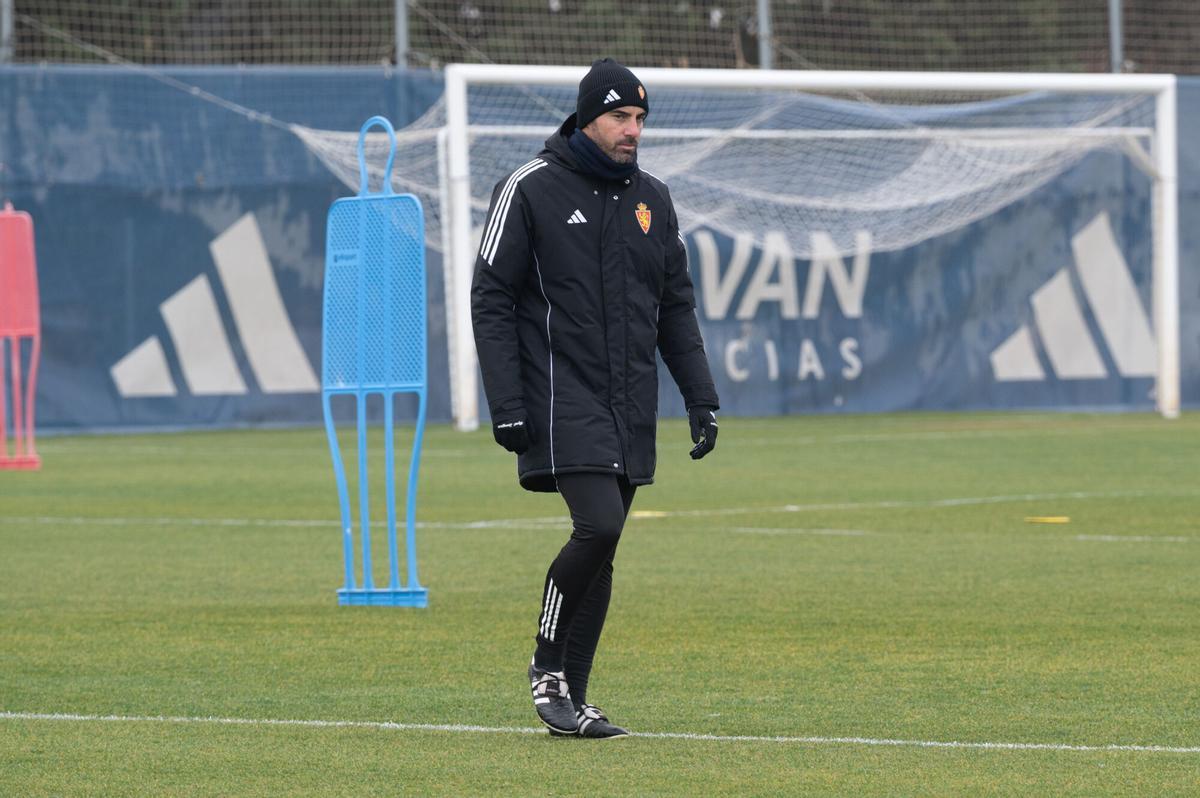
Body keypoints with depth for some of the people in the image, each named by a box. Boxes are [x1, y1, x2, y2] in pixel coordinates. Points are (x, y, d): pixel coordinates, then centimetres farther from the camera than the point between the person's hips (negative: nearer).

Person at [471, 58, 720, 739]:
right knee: (598, 526, -20)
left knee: (602, 552, 5)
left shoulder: (651, 198, 13)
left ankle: (571, 699, 10)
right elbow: (491, 299, -5)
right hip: (564, 401, -6)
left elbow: (677, 308, 18)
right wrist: (506, 404, -13)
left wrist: (702, 399, 9)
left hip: (632, 408, 6)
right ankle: (548, 669, -2)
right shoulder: (530, 190, -4)